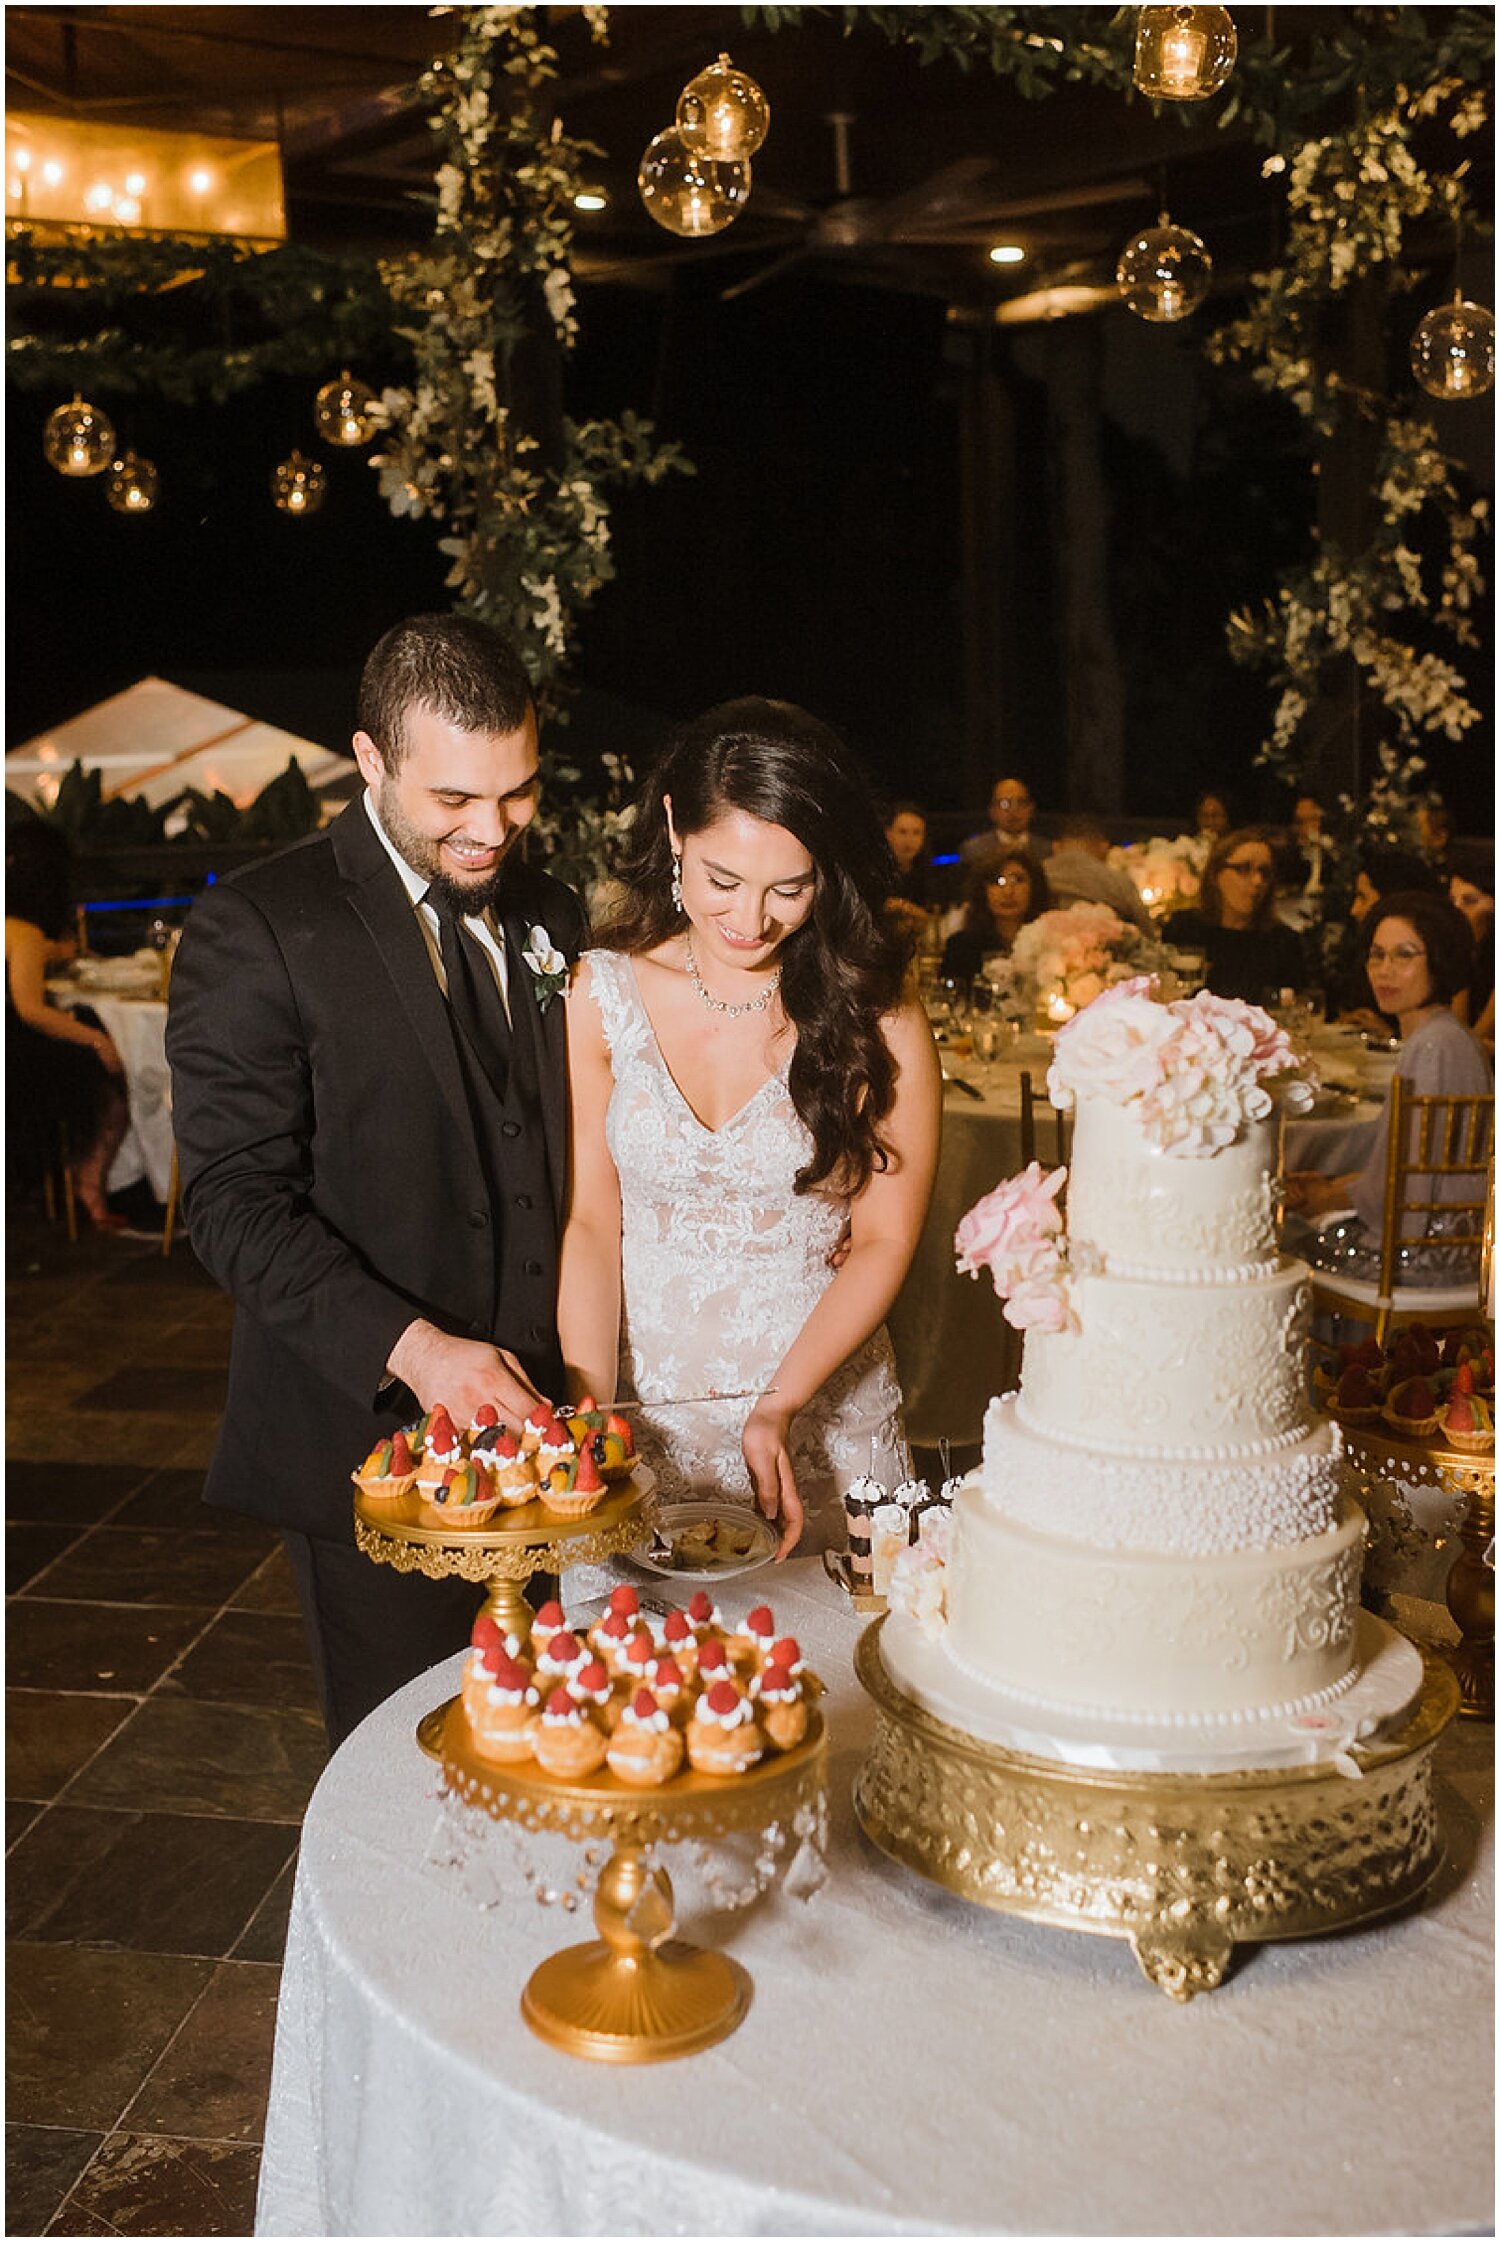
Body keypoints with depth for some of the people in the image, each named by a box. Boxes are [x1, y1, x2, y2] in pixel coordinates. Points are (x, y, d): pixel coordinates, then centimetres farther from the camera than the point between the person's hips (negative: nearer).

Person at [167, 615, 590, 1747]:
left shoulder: (551, 915, 8)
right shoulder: (256, 928, -10)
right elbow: (237, 1205, -13)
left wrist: (584, 1377, 4)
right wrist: (411, 1347, -24)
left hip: (534, 1420, 5)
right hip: (371, 1435, -5)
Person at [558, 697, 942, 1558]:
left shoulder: (877, 1013, -10)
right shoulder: (603, 993, -4)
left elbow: (884, 1240, -7)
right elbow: (590, 1220, -3)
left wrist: (781, 1406, -17)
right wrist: (592, 1407, -13)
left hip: (823, 1422, -1)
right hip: (645, 1420, 2)